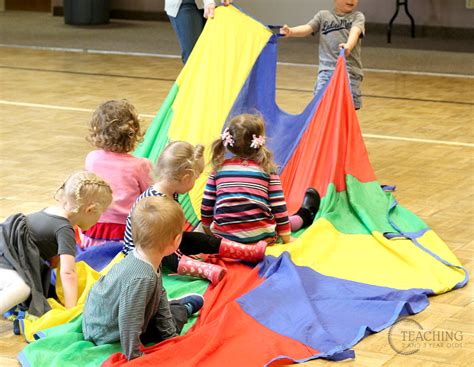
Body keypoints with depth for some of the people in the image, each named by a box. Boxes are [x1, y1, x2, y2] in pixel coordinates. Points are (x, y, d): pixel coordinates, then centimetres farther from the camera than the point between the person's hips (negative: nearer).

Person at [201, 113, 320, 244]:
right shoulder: (267, 170, -2)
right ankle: (303, 216, 57)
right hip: (260, 237, -2)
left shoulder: (219, 168, 4)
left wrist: (208, 231, 22)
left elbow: (206, 206, 7)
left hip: (222, 236, 2)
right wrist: (286, 237, 8)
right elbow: (279, 207, -2)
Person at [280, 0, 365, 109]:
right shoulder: (323, 15, 12)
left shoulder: (357, 17, 6)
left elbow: (355, 32, -14)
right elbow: (307, 28, -1)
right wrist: (290, 31, -23)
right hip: (327, 69, 1)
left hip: (349, 69, -1)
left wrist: (348, 45, -38)